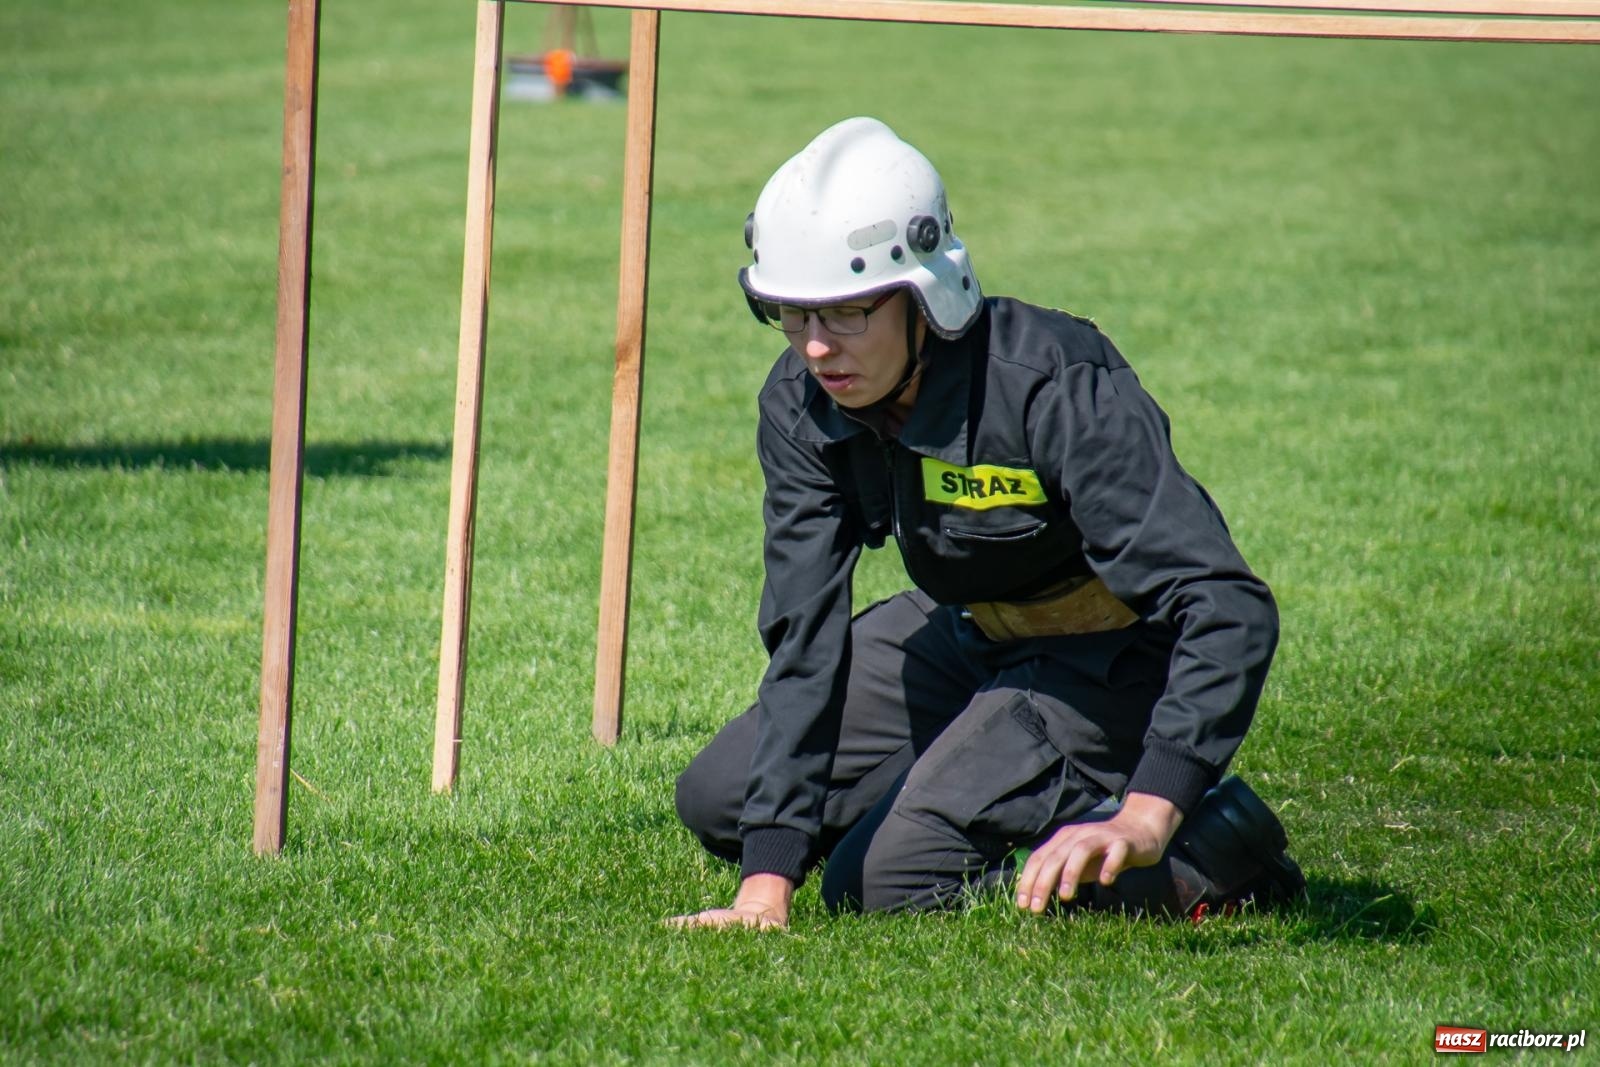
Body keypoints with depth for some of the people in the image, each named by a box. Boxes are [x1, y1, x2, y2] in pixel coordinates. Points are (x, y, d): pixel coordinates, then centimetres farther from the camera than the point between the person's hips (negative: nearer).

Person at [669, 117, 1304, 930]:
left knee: (882, 883, -19)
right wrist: (768, 885, -29)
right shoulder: (801, 406, -16)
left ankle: (1206, 856, -6)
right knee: (718, 800, 5)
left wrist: (1144, 820, -51)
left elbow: (1229, 608, -40)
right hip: (971, 633, 7)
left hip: (1115, 659, -7)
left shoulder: (1055, 391, -34)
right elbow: (804, 640, -19)